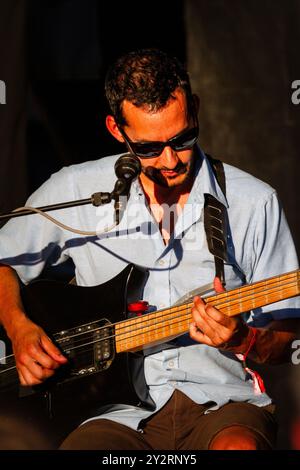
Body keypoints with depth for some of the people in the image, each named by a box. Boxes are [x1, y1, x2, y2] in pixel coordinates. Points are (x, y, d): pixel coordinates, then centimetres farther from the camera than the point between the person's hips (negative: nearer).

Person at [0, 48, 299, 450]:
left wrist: (242, 340, -15)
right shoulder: (74, 192, 5)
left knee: (239, 446, -37)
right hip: (122, 411, 1)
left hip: (223, 401, 0)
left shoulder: (253, 203, 3)